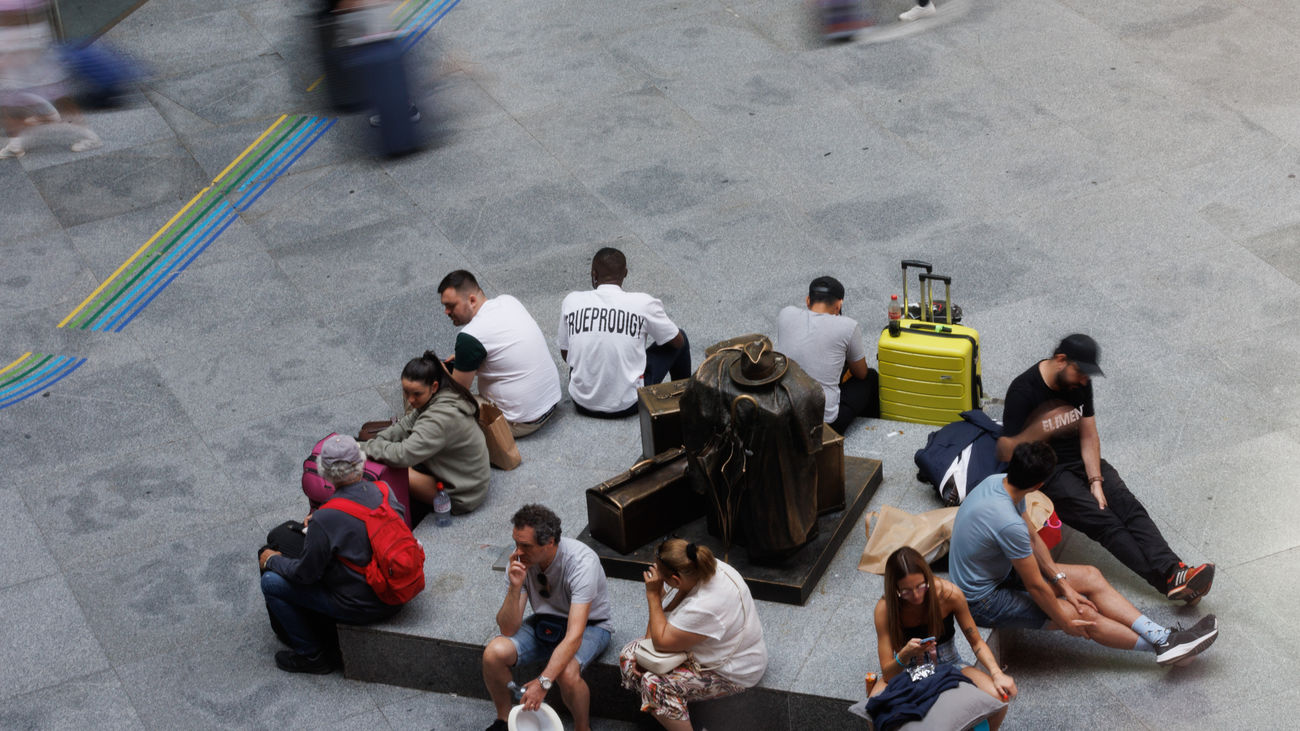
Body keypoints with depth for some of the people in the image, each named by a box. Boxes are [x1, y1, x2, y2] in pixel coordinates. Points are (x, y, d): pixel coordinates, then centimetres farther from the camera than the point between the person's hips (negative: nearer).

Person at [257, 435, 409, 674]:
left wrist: (272, 561, 6)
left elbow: (305, 574, -13)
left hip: (360, 606, -7)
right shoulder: (384, 492, -9)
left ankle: (313, 655, 15)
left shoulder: (325, 520, -27)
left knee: (271, 582, 5)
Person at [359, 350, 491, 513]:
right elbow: (407, 424, 8)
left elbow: (403, 455, -35)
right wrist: (377, 440, -6)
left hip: (463, 496, -9)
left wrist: (365, 447, -23)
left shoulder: (441, 418, -33)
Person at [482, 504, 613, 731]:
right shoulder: (520, 561, -18)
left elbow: (574, 636, -38)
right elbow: (508, 629, -17)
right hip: (545, 622, 5)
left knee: (566, 672, -35)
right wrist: (515, 587, -34)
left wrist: (543, 682, -46)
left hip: (589, 625, -4)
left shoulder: (582, 562, -33)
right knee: (494, 653, -22)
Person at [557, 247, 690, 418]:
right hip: (627, 405, -2)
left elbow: (565, 354, 8)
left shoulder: (571, 301, -5)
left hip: (583, 404, 3)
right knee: (680, 336, 19)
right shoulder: (643, 303, -12)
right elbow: (677, 341, 5)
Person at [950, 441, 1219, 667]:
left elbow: (1032, 538, 4)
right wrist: (1064, 622, -10)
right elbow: (1035, 586, -25)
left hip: (1000, 569, 9)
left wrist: (1063, 583, 2)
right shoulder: (1008, 524, -37)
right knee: (1085, 615, -10)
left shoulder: (997, 482, -9)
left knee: (1091, 577, 4)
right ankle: (1160, 644, 6)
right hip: (982, 600, -9)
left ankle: (1164, 637, 4)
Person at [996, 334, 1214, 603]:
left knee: (1130, 507, -17)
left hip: (1081, 460, 6)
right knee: (1104, 521, -23)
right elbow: (1005, 452, -20)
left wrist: (1096, 482, -8)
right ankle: (1167, 580, -33)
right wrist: (1039, 430, -36)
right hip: (1046, 472, -6)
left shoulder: (1080, 383, 2)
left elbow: (1089, 436, 5)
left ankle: (1174, 572, -31)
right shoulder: (1023, 391, -18)